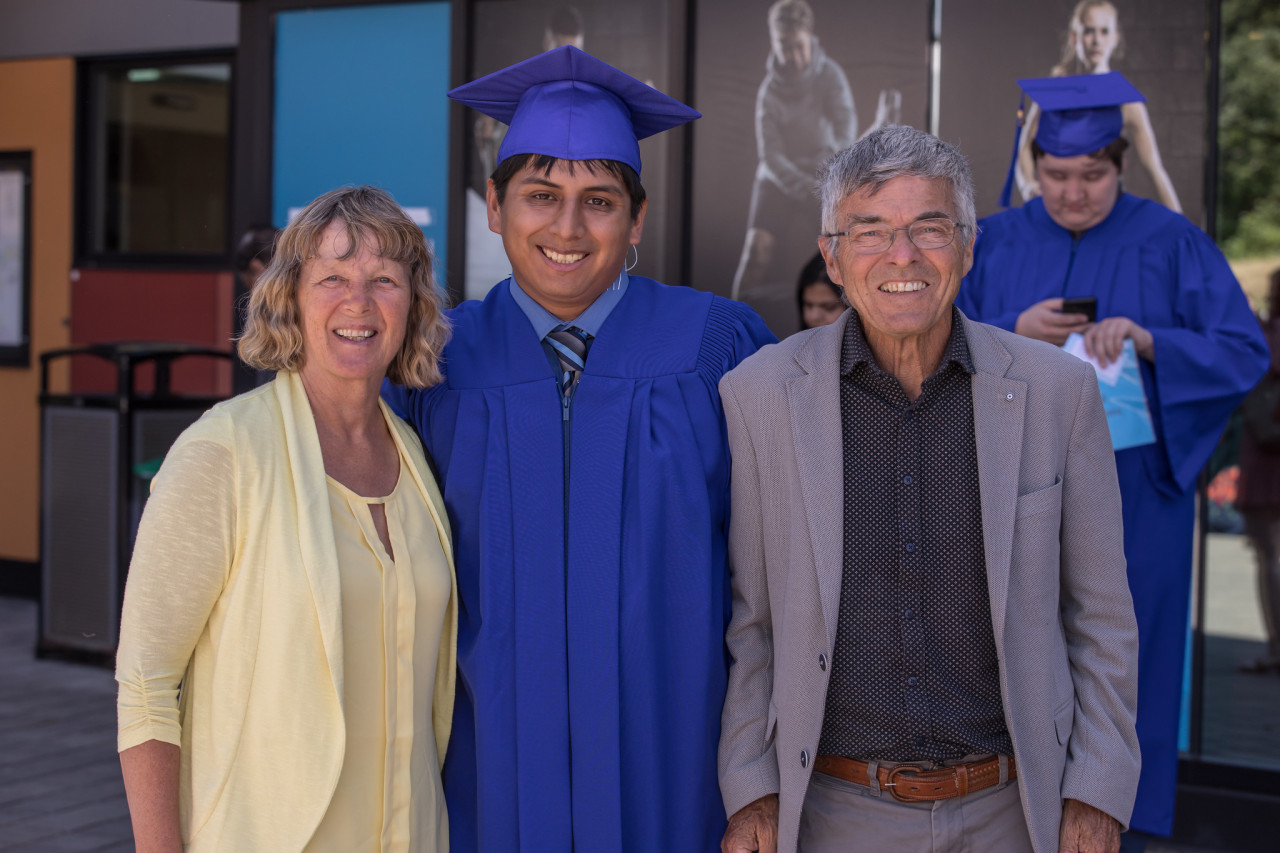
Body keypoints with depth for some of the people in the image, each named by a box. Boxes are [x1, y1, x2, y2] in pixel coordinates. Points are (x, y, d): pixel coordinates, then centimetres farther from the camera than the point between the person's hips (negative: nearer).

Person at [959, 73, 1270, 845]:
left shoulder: (1172, 244, -3)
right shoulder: (997, 243, 4)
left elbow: (1245, 354, -8)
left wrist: (1143, 338, -24)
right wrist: (1016, 333, -18)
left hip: (1130, 491, -2)